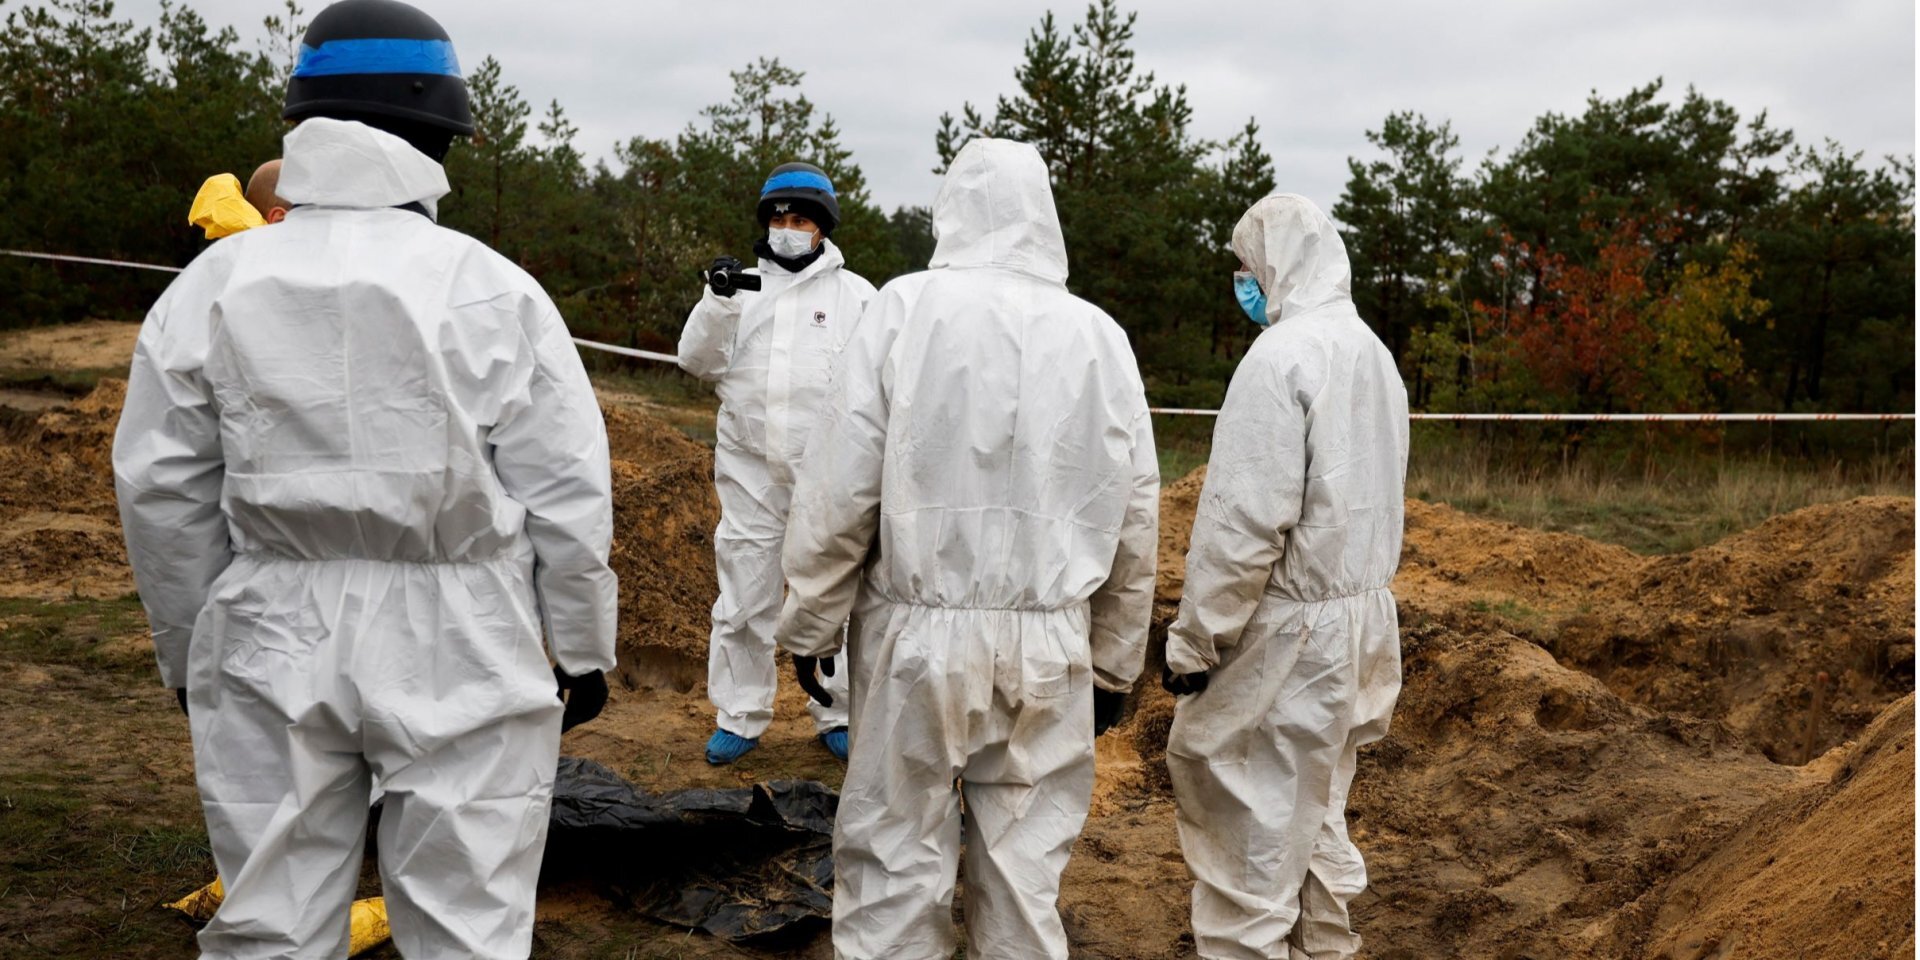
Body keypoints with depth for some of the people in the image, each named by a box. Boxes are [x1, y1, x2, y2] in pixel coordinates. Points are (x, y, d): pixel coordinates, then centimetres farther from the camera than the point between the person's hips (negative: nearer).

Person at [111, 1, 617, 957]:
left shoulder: (215, 282, -1)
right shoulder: (493, 289, -8)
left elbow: (163, 491, 4)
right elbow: (566, 495, -6)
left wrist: (190, 651, 16)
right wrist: (583, 650, 7)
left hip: (270, 652, 3)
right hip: (458, 653, -2)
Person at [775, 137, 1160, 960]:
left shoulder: (908, 307, -7)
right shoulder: (1099, 335, 2)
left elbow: (840, 489, -8)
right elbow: (1135, 518, 5)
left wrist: (809, 626, 4)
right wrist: (1115, 665, 16)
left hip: (918, 636, -2)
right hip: (1049, 646, 3)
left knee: (895, 866, 8)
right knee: (1026, 873, 11)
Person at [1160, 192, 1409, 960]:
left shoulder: (1282, 355, -17)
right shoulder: (1373, 351, 11)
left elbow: (1245, 520, -21)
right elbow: (1376, 495, 13)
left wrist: (1195, 638, -15)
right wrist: (1352, 583, 17)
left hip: (1288, 629, -9)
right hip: (1360, 613, 9)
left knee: (1248, 828, 0)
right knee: (1314, 815, 19)